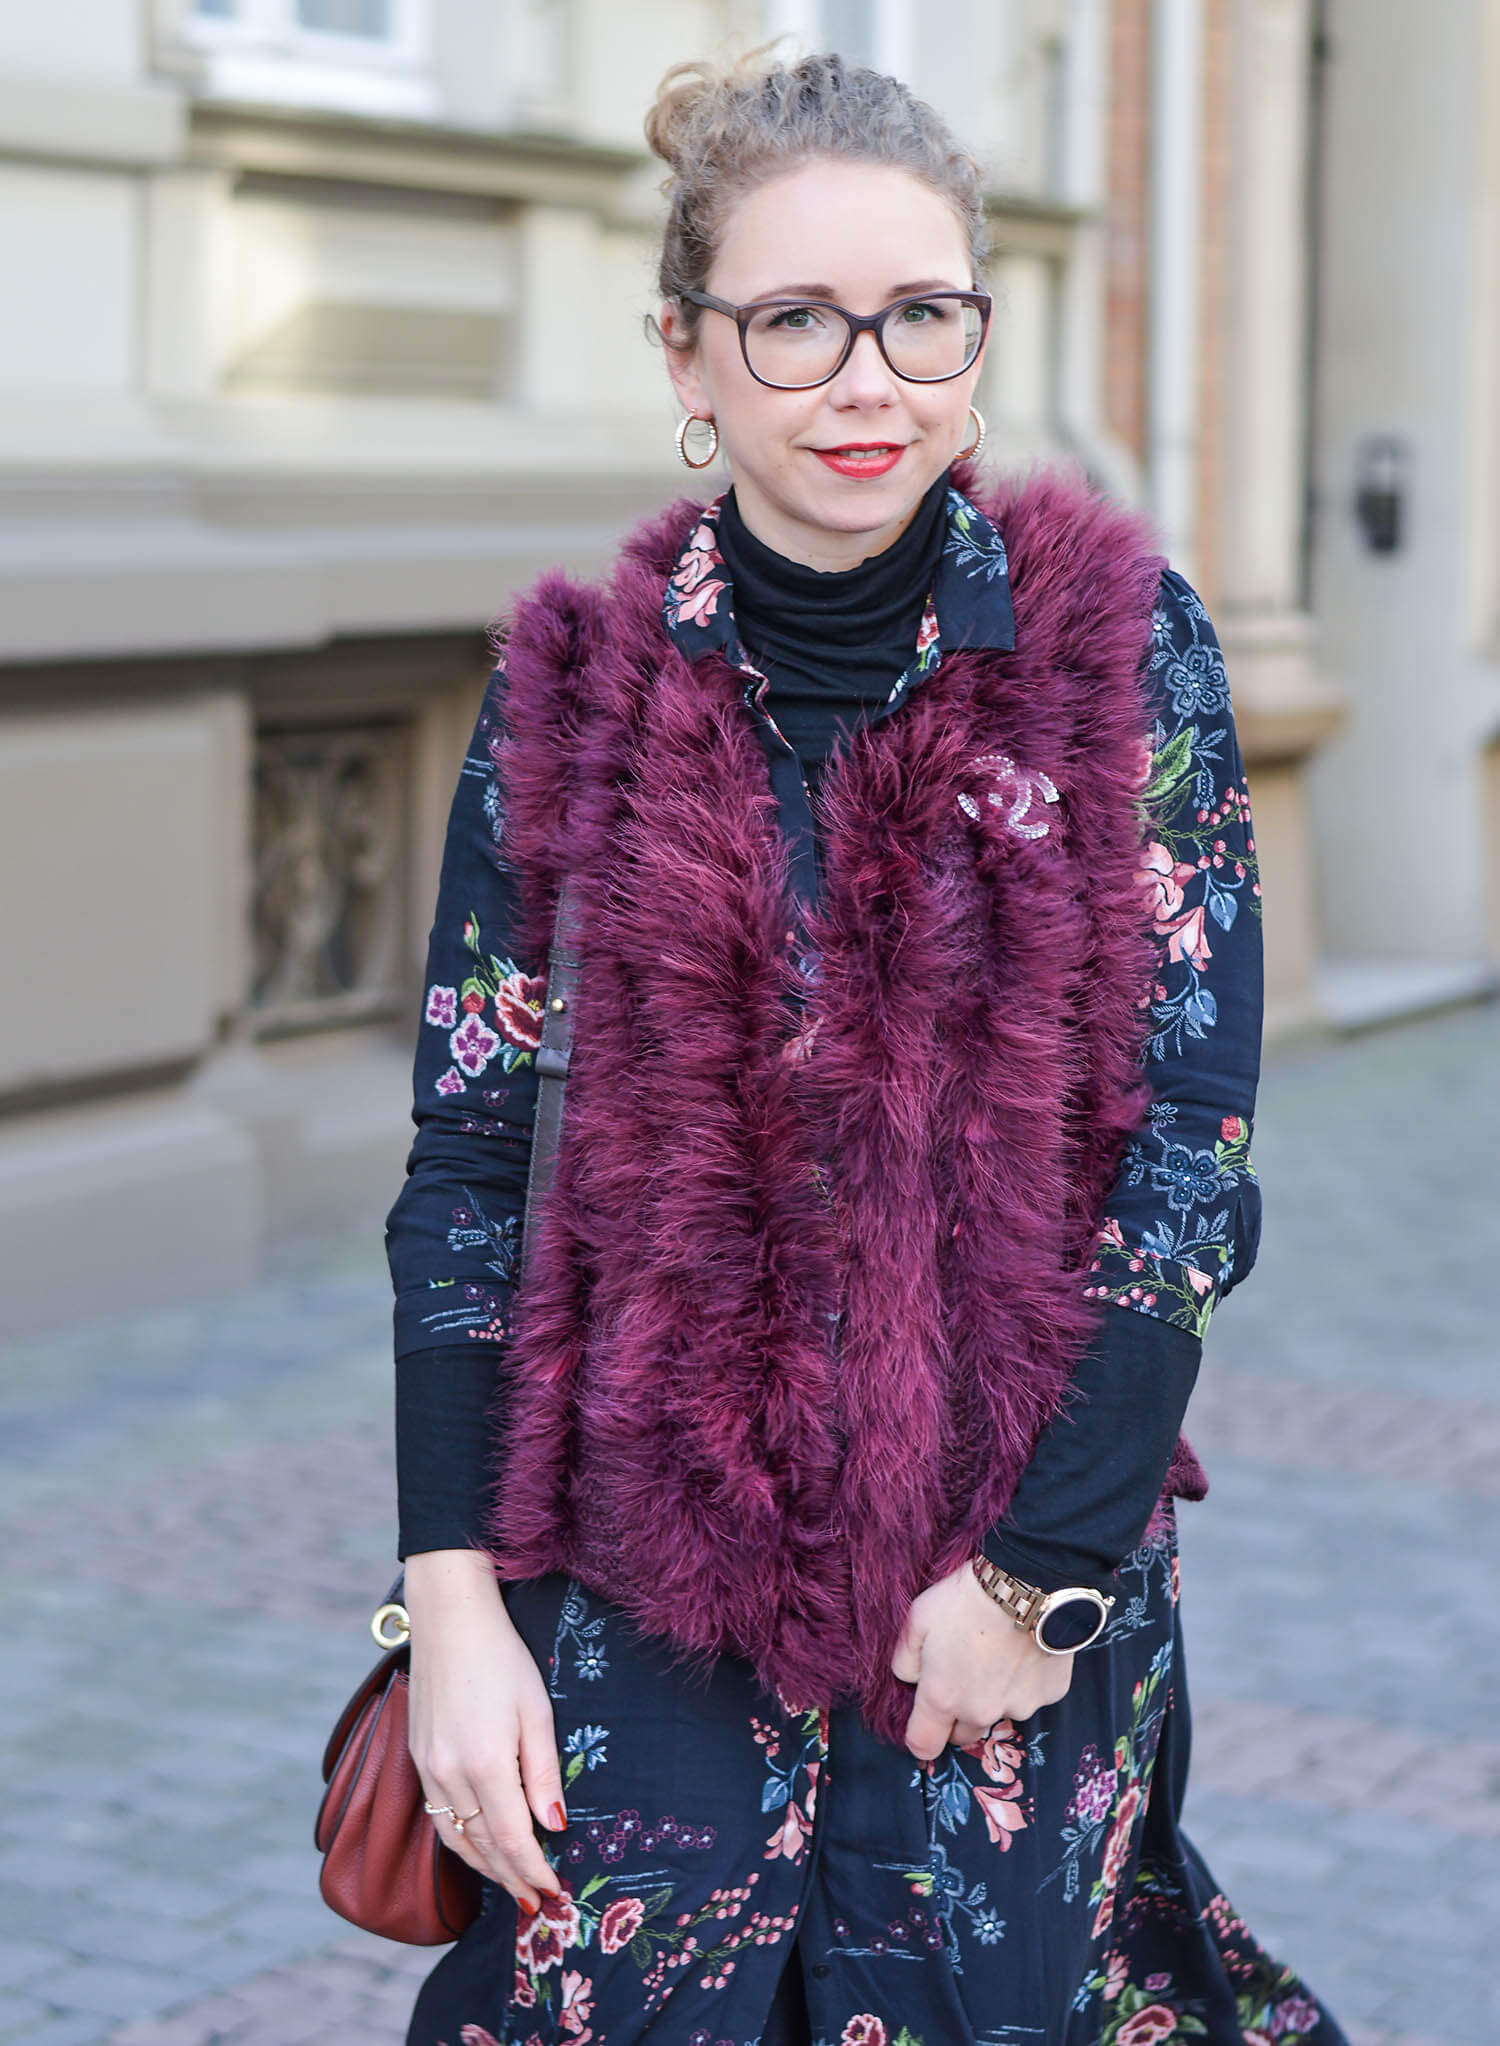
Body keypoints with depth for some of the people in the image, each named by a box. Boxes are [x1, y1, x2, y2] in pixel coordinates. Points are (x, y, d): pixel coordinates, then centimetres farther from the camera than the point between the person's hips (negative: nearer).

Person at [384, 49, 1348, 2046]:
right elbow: (466, 1164, -1)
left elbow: (1194, 1141, -6)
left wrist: (1038, 1564, -9)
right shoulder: (576, 694, -1)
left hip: (1034, 1547, 0)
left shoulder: (1120, 650, -5)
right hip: (642, 1564, 1)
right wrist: (452, 1599, -8)